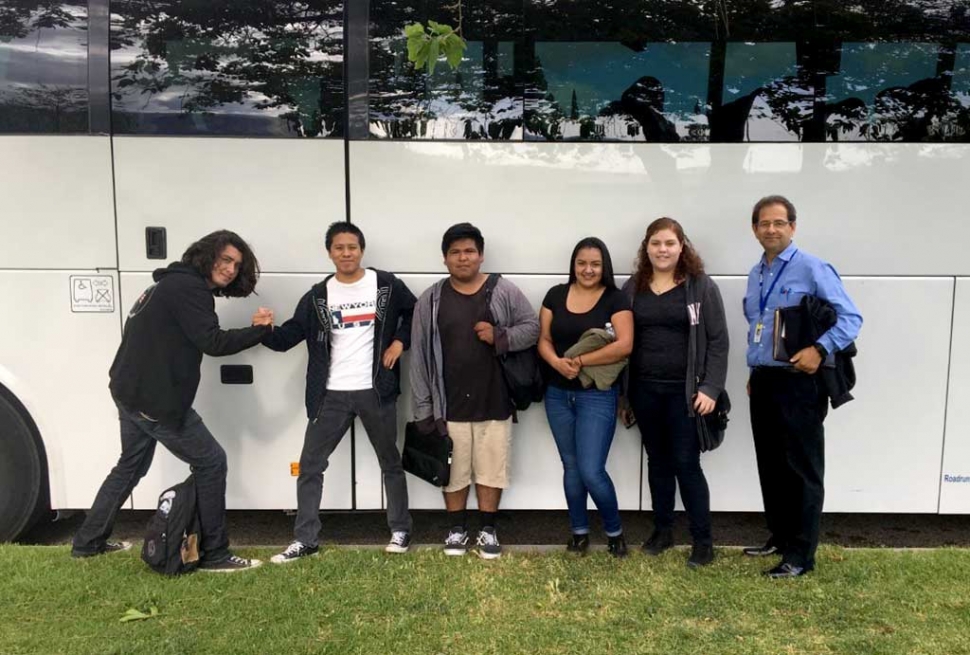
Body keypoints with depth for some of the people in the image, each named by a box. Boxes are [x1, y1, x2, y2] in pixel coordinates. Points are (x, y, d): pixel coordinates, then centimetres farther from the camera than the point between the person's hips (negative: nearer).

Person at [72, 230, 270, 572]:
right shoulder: (188, 287, -15)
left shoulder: (175, 282, 16)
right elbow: (212, 342, -23)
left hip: (131, 391, 11)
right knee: (211, 462, -2)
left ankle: (88, 542, 40)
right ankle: (214, 555, 5)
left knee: (131, 465, 27)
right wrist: (259, 330, -17)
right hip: (155, 398, -11)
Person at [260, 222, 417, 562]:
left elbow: (416, 312, 12)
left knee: (390, 461, 12)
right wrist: (265, 330, -21)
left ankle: (400, 530, 29)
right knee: (310, 465, 3)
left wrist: (400, 341, -2)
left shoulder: (386, 285, -1)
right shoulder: (317, 296, 3)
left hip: (375, 391, -1)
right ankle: (305, 539, 16)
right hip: (331, 394, 2)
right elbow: (288, 337, -2)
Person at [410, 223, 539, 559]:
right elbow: (420, 356, 0)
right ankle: (457, 528, 29)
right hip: (449, 404, 1)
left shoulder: (504, 292, -2)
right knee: (453, 469, 11)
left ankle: (488, 530, 27)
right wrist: (423, 408, -2)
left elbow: (533, 327, 2)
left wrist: (500, 337, -18)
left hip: (493, 402, 0)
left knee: (491, 468, 10)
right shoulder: (430, 300, 0)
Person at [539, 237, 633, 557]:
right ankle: (579, 531, 30)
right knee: (571, 467, 14)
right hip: (558, 395, 4)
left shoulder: (615, 298, -6)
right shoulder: (556, 295, 5)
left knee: (591, 471, -6)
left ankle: (614, 531, 18)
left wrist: (579, 361, -17)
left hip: (598, 395, -4)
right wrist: (557, 362, -16)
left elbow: (624, 345, -16)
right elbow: (543, 340, 5)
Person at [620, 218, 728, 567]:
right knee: (658, 460, 13)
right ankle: (662, 529, 27)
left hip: (684, 391, -3)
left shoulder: (701, 286, -3)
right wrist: (622, 392, 5)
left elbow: (718, 341, -4)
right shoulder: (633, 288, 7)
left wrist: (710, 388, -12)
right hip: (644, 390, 4)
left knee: (686, 463, -1)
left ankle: (703, 540, 13)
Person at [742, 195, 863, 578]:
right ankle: (779, 537, 30)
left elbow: (850, 318, -15)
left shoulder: (812, 269, -10)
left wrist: (820, 350, -27)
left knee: (802, 470, 1)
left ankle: (800, 555, 9)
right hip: (763, 383, 8)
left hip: (799, 384, -7)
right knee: (770, 467, 15)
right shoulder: (755, 275, 14)